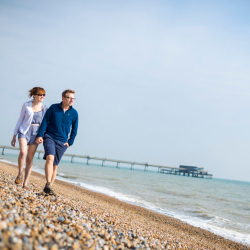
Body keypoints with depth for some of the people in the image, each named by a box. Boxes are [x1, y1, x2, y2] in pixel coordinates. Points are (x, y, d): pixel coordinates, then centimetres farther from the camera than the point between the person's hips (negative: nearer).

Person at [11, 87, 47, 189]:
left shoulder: (44, 108, 7)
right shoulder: (26, 105, 1)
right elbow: (20, 120, 5)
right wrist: (14, 136, 4)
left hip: (36, 133, 2)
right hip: (24, 131, -2)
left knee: (30, 158, 0)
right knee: (23, 152, -26)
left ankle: (25, 183, 4)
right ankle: (20, 174, -4)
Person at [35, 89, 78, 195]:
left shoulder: (74, 113, 3)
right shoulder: (53, 108, -1)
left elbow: (74, 130, 11)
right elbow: (45, 122, 1)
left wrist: (69, 142, 4)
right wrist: (40, 135, -6)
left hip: (62, 142, 2)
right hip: (49, 137, -2)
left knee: (55, 165, 4)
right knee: (50, 158, -23)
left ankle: (49, 187, 12)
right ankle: (48, 184, -28)